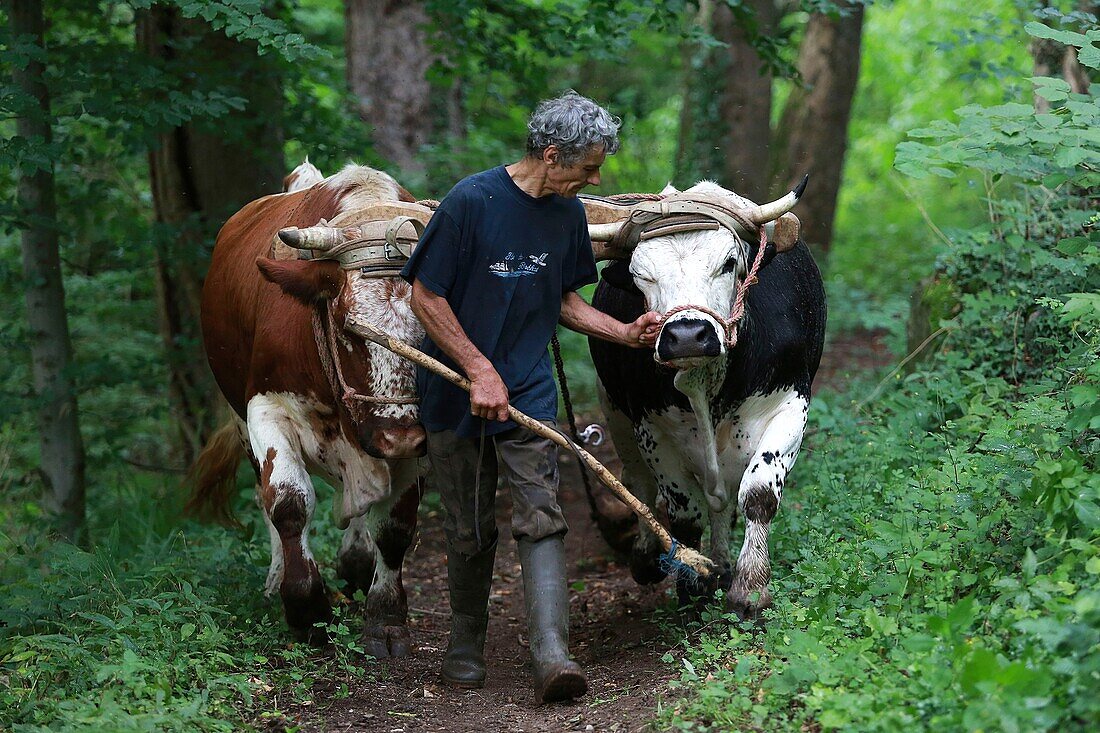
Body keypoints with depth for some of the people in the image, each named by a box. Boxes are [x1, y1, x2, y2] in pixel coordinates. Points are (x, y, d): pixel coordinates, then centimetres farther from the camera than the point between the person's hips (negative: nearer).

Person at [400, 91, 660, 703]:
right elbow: (426, 296, -11)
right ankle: (467, 644, 27)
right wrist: (480, 370, -16)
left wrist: (626, 333, 2)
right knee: (470, 531, 7)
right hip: (456, 393, -3)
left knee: (541, 516, -11)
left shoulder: (567, 214, 5)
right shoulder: (472, 201, -14)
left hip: (528, 392, 3)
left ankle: (552, 656, -18)